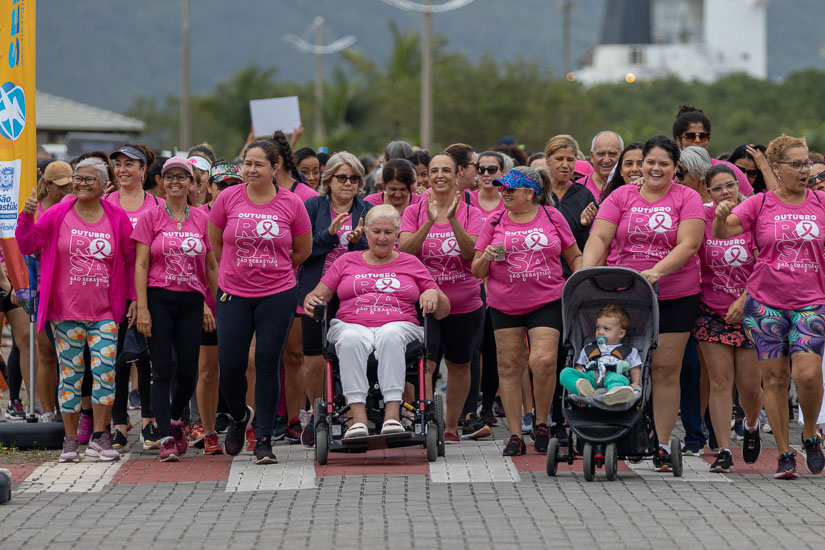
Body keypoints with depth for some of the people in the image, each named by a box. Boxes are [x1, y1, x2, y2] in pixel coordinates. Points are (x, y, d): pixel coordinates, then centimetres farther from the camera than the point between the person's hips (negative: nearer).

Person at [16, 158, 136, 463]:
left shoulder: (117, 218, 5)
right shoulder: (58, 215, 3)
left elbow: (131, 260, 11)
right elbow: (28, 246, 6)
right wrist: (27, 218, -10)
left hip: (104, 312, 0)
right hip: (66, 311, 0)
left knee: (105, 371, -9)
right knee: (70, 374, 2)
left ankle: (100, 437, 0)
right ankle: (70, 440, 9)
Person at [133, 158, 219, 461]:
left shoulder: (202, 219, 7)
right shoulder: (151, 217, 1)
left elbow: (211, 266, 12)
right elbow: (140, 265, -2)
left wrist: (214, 304, 8)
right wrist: (142, 308, -10)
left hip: (191, 301, 2)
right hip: (159, 299, -2)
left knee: (188, 373, 4)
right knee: (162, 370, -6)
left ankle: (174, 420, 31)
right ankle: (166, 439, -7)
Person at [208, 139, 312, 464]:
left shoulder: (291, 204, -2)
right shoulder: (228, 198, -1)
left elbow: (303, 250, 11)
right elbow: (214, 241, 12)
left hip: (278, 295, -1)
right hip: (233, 295, 1)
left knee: (268, 365, -1)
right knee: (230, 365, -1)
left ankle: (264, 440, 6)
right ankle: (239, 417, 30)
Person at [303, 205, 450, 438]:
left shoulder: (411, 264, 21)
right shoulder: (347, 262, 22)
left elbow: (443, 311, 19)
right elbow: (317, 296, 18)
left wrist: (434, 294, -4)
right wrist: (312, 302, -6)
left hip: (399, 325, 0)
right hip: (352, 325, 0)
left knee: (390, 337, -39)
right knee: (350, 340, -38)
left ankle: (392, 416, -48)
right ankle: (358, 418, -47)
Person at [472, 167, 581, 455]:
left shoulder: (552, 217, 6)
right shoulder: (495, 222, 8)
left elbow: (575, 257, 14)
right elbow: (477, 270, 11)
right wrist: (486, 258, -11)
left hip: (547, 302, -2)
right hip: (505, 304, 2)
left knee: (543, 361, -17)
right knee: (509, 366, 0)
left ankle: (541, 425, 4)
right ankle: (515, 435, 7)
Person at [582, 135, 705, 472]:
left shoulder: (687, 198, 1)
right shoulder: (621, 197, 7)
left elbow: (689, 244, -11)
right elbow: (599, 237, -2)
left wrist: (657, 271, -26)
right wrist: (587, 270, -20)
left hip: (675, 296, -1)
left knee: (665, 369, 0)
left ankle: (660, 445, 5)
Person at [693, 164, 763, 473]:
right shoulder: (701, 218, -1)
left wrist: (744, 299, -17)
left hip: (750, 312, -1)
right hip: (713, 312, 1)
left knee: (750, 385, 1)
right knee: (720, 381, -4)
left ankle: (751, 426, 34)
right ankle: (723, 451, -2)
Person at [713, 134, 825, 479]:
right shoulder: (760, 204, 2)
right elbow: (721, 233, -5)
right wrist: (722, 215, -25)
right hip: (766, 302, 0)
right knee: (774, 377, 1)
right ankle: (784, 454, 10)